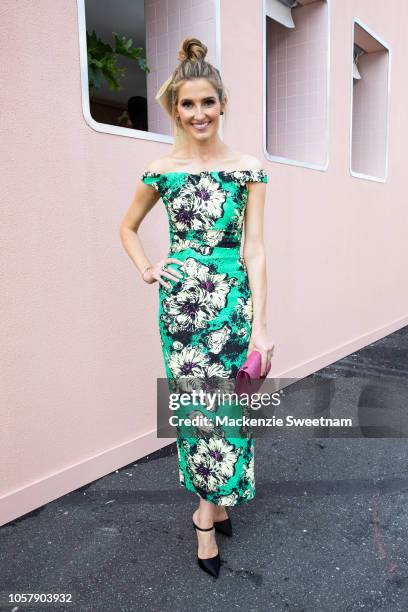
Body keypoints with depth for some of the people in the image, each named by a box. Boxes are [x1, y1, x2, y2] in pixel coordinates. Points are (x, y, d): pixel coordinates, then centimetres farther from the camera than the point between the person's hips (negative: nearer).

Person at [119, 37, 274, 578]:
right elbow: (128, 228, 19)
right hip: (182, 299, 0)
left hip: (234, 296, 0)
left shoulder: (248, 168, 1)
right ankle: (216, 504, 26)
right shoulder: (161, 171, 3)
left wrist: (260, 326, -10)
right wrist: (146, 270, 2)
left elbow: (254, 248, -4)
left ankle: (210, 506, 28)